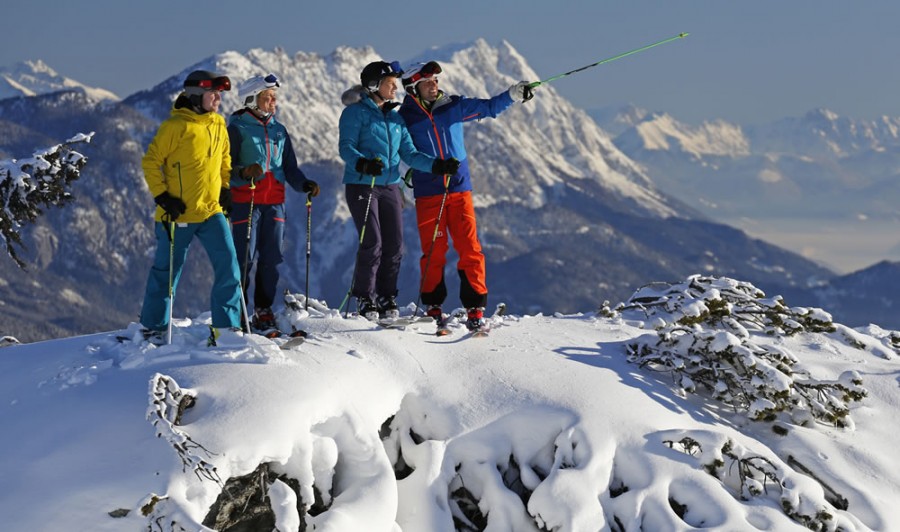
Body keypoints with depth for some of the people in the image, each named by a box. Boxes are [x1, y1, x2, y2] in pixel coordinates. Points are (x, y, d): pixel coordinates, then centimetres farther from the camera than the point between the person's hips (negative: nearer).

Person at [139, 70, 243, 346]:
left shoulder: (218, 125, 8)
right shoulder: (176, 125, -13)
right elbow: (151, 162, -10)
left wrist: (224, 188, 14)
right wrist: (162, 197, -14)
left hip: (211, 210, 5)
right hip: (178, 213, -5)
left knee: (228, 266, -6)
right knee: (166, 271, 7)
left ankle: (225, 327, 1)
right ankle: (153, 327, 23)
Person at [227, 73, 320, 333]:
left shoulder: (279, 130, 16)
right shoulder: (238, 128, -1)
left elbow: (290, 167, 18)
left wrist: (304, 184, 0)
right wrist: (243, 173, -26)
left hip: (274, 203, 5)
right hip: (245, 201, -5)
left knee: (272, 259, 4)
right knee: (245, 258, -9)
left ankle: (263, 312, 13)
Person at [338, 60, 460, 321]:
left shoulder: (395, 117, 16)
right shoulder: (356, 112, -3)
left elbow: (409, 154, 14)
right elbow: (346, 147, -12)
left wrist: (438, 165, 0)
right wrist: (363, 164, -32)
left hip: (390, 186, 6)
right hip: (362, 185, -6)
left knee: (394, 245, 0)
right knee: (372, 244, -11)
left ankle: (386, 298, 11)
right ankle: (364, 299, 3)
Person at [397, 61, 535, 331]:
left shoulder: (454, 106, 6)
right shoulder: (404, 117, 0)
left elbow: (488, 108, 8)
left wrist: (513, 95, -4)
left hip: (459, 189, 2)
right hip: (428, 194, -2)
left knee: (470, 249, -4)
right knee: (433, 251, 1)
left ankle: (475, 310, -2)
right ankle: (433, 308, 14)